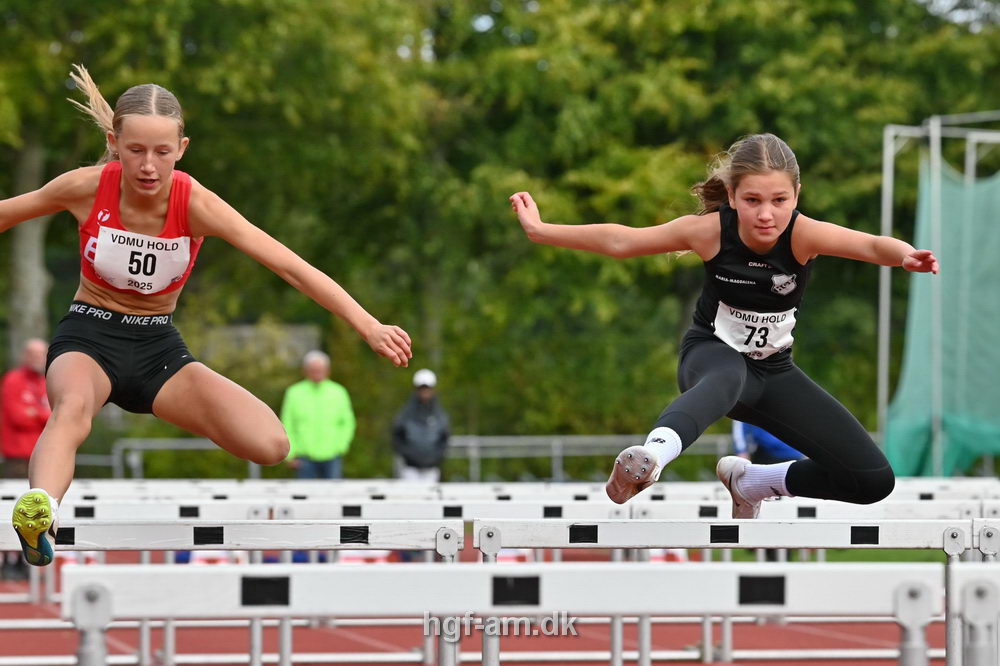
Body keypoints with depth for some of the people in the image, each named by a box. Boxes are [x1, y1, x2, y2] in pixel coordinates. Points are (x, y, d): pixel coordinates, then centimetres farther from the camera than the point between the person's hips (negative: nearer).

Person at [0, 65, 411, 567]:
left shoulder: (194, 203, -17)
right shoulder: (88, 188, -16)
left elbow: (291, 266, -22)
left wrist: (369, 327, -30)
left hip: (157, 346, 2)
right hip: (88, 337, -2)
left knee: (271, 446, -19)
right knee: (72, 408, -41)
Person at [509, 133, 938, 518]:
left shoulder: (803, 234, -25)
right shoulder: (709, 230, -22)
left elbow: (871, 246, -45)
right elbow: (619, 241, -12)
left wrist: (904, 256, -67)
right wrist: (539, 231, -13)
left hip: (773, 371, 3)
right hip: (711, 355, -3)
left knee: (874, 480, -5)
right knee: (727, 378, -45)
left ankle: (750, 481, 17)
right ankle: (650, 457, -74)